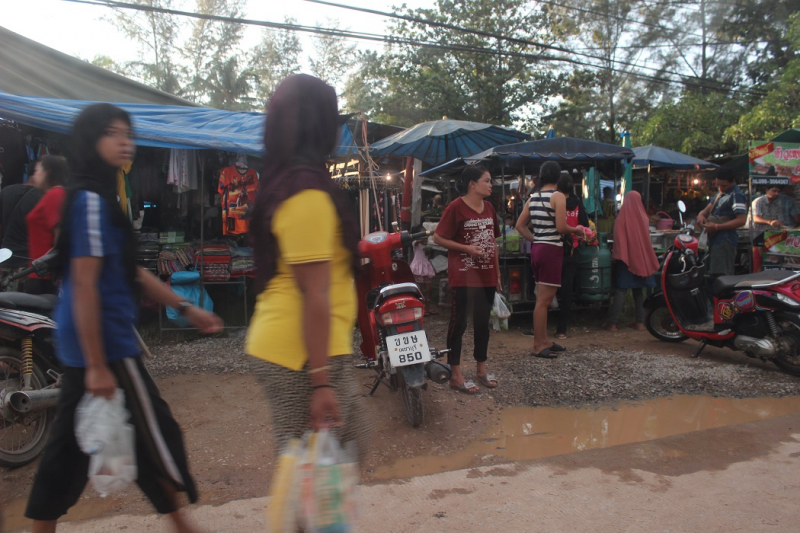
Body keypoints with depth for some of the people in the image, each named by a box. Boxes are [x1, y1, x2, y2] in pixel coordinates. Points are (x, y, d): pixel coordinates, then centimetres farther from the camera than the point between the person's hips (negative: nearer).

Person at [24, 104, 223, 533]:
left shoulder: (99, 198, 14)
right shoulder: (91, 200, -17)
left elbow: (129, 273, 17)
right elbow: (84, 285, -22)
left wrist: (185, 309, 17)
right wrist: (96, 366, -23)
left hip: (79, 347, 10)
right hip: (104, 345, -10)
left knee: (69, 442, 16)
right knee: (155, 433, 5)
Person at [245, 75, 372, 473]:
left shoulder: (282, 182, 12)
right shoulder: (309, 192, -19)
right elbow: (315, 294, -22)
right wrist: (320, 380, -20)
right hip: (304, 354, -10)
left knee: (351, 442, 21)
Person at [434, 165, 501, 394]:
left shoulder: (489, 207, 12)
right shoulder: (456, 207, -9)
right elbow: (438, 238, -11)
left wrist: (497, 274, 15)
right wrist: (467, 248, -17)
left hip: (487, 277, 7)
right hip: (464, 277, -7)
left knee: (483, 323, 14)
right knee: (459, 323, -1)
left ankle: (482, 369, 27)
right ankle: (456, 375, 6)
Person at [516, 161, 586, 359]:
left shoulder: (533, 197, 12)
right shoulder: (558, 196, -10)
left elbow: (520, 225, 12)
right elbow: (561, 227, -17)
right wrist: (576, 230, 1)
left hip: (536, 249, 8)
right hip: (551, 250, -8)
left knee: (543, 299, 16)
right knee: (544, 300, -4)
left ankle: (544, 340, 24)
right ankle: (538, 346, 0)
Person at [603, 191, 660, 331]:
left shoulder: (622, 217, -9)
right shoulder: (643, 217, 2)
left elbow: (618, 238, -10)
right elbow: (647, 238, 10)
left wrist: (617, 255, -6)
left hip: (626, 258, -3)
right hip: (641, 258, 3)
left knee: (621, 290, -4)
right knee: (638, 290, 11)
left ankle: (612, 323, -6)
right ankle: (640, 322, 11)